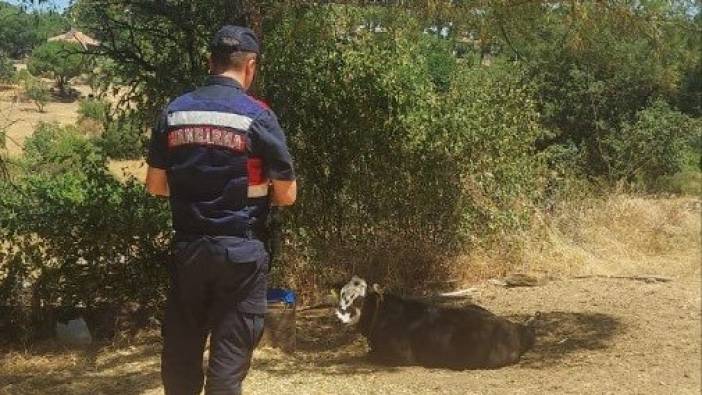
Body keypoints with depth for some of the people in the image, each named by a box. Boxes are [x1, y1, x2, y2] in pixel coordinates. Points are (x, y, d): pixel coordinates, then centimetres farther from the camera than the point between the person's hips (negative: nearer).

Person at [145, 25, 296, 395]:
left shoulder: (174, 111, 2)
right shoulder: (257, 116, -9)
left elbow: (156, 185, 7)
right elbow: (287, 195, -6)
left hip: (187, 248, 4)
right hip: (240, 251, -4)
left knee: (180, 353, 15)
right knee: (229, 358, 3)